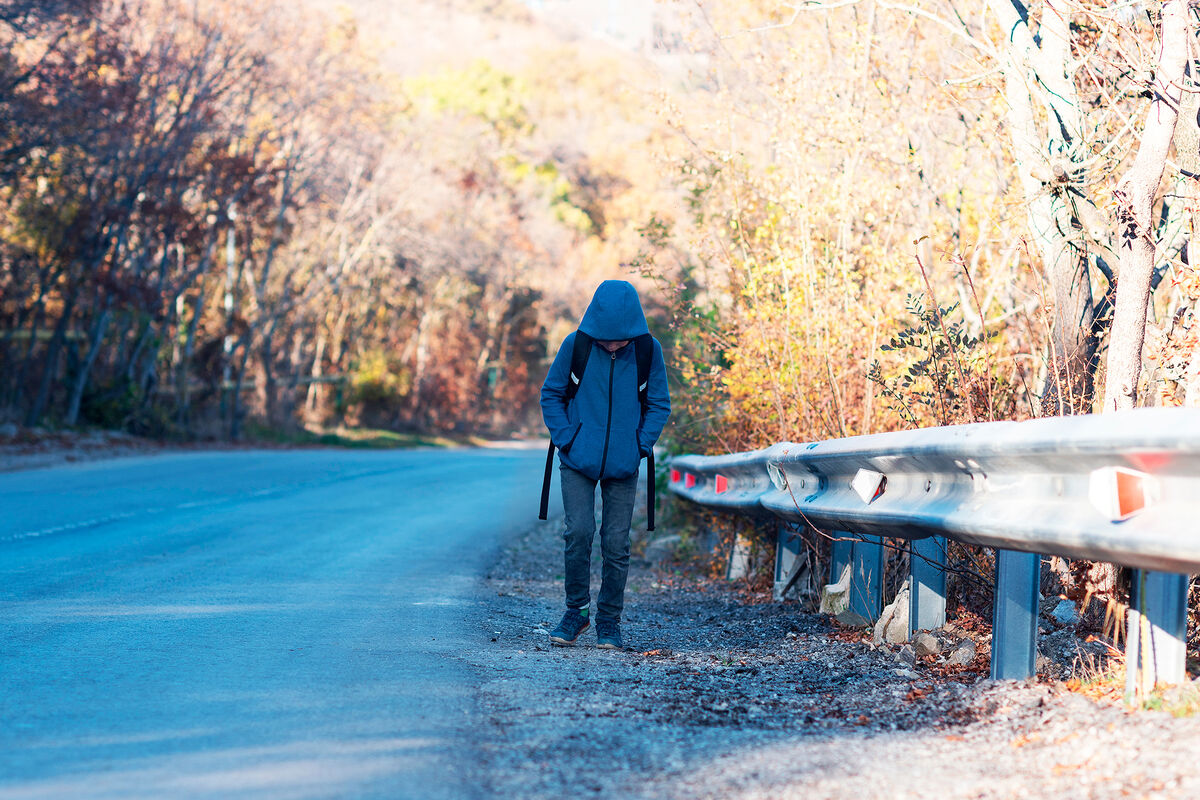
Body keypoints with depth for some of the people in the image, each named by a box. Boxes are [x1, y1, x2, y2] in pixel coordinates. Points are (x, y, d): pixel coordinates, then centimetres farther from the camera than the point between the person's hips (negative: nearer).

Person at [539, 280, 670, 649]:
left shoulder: (648, 351, -6)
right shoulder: (576, 345, -9)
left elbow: (659, 404, 5)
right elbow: (551, 394, 4)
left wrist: (640, 445, -5)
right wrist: (565, 439, -6)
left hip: (623, 465, 1)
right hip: (578, 461, -1)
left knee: (616, 543, 1)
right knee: (579, 532, -12)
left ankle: (609, 621, 14)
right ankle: (576, 610, 6)